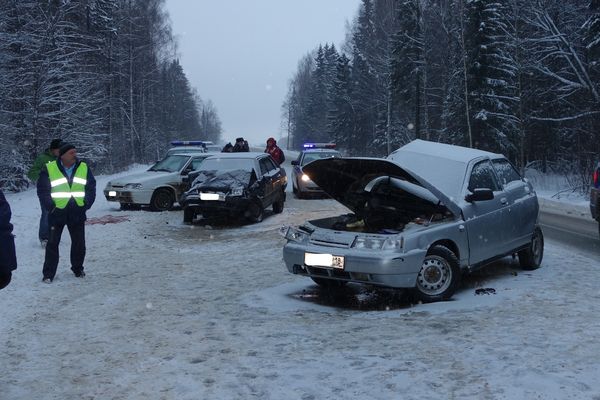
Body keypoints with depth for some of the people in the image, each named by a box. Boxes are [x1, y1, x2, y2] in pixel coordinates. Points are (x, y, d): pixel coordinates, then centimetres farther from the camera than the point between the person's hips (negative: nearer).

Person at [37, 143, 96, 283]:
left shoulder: (84, 168, 3)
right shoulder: (49, 169, -5)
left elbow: (91, 188, 6)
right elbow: (42, 190, -3)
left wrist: (86, 204, -5)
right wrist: (50, 206, -12)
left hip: (77, 213, 2)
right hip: (57, 213, -2)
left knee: (79, 243, 9)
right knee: (53, 243, 3)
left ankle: (78, 268, 27)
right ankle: (48, 273, 10)